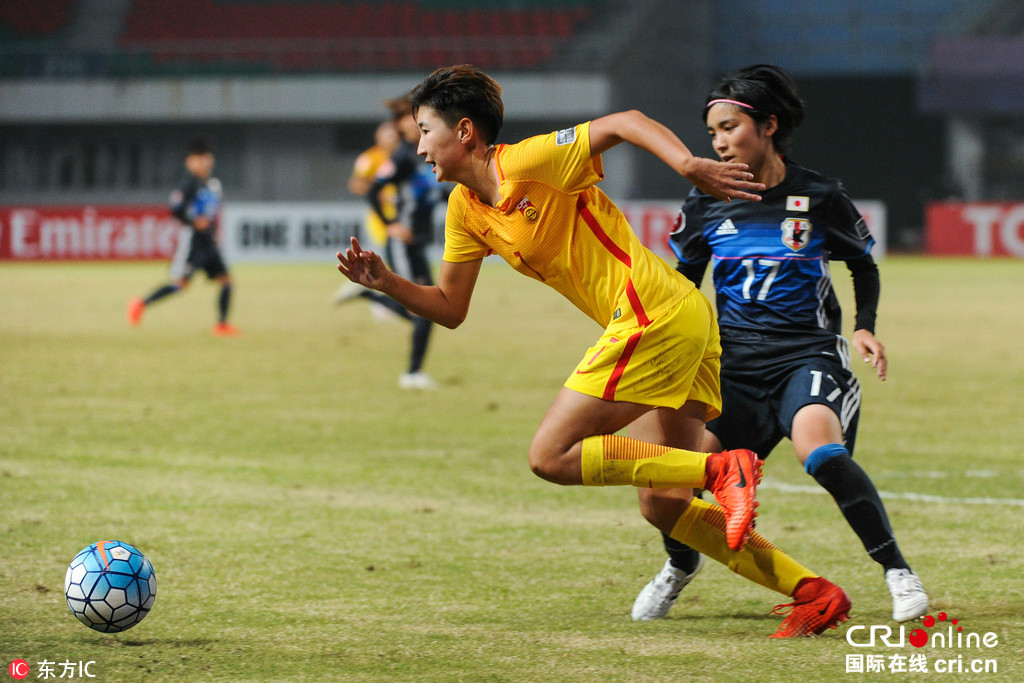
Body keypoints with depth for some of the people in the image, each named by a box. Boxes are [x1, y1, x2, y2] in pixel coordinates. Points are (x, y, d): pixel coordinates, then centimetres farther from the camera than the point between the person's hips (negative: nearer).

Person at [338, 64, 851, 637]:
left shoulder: (526, 163, -11)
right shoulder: (465, 208, 15)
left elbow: (625, 122, -15)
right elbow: (450, 308, 22)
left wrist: (691, 165, -29)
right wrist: (386, 283, 6)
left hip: (655, 317, -9)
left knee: (551, 457, -9)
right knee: (663, 508, 9)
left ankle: (722, 469, -15)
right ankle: (813, 593, 6)